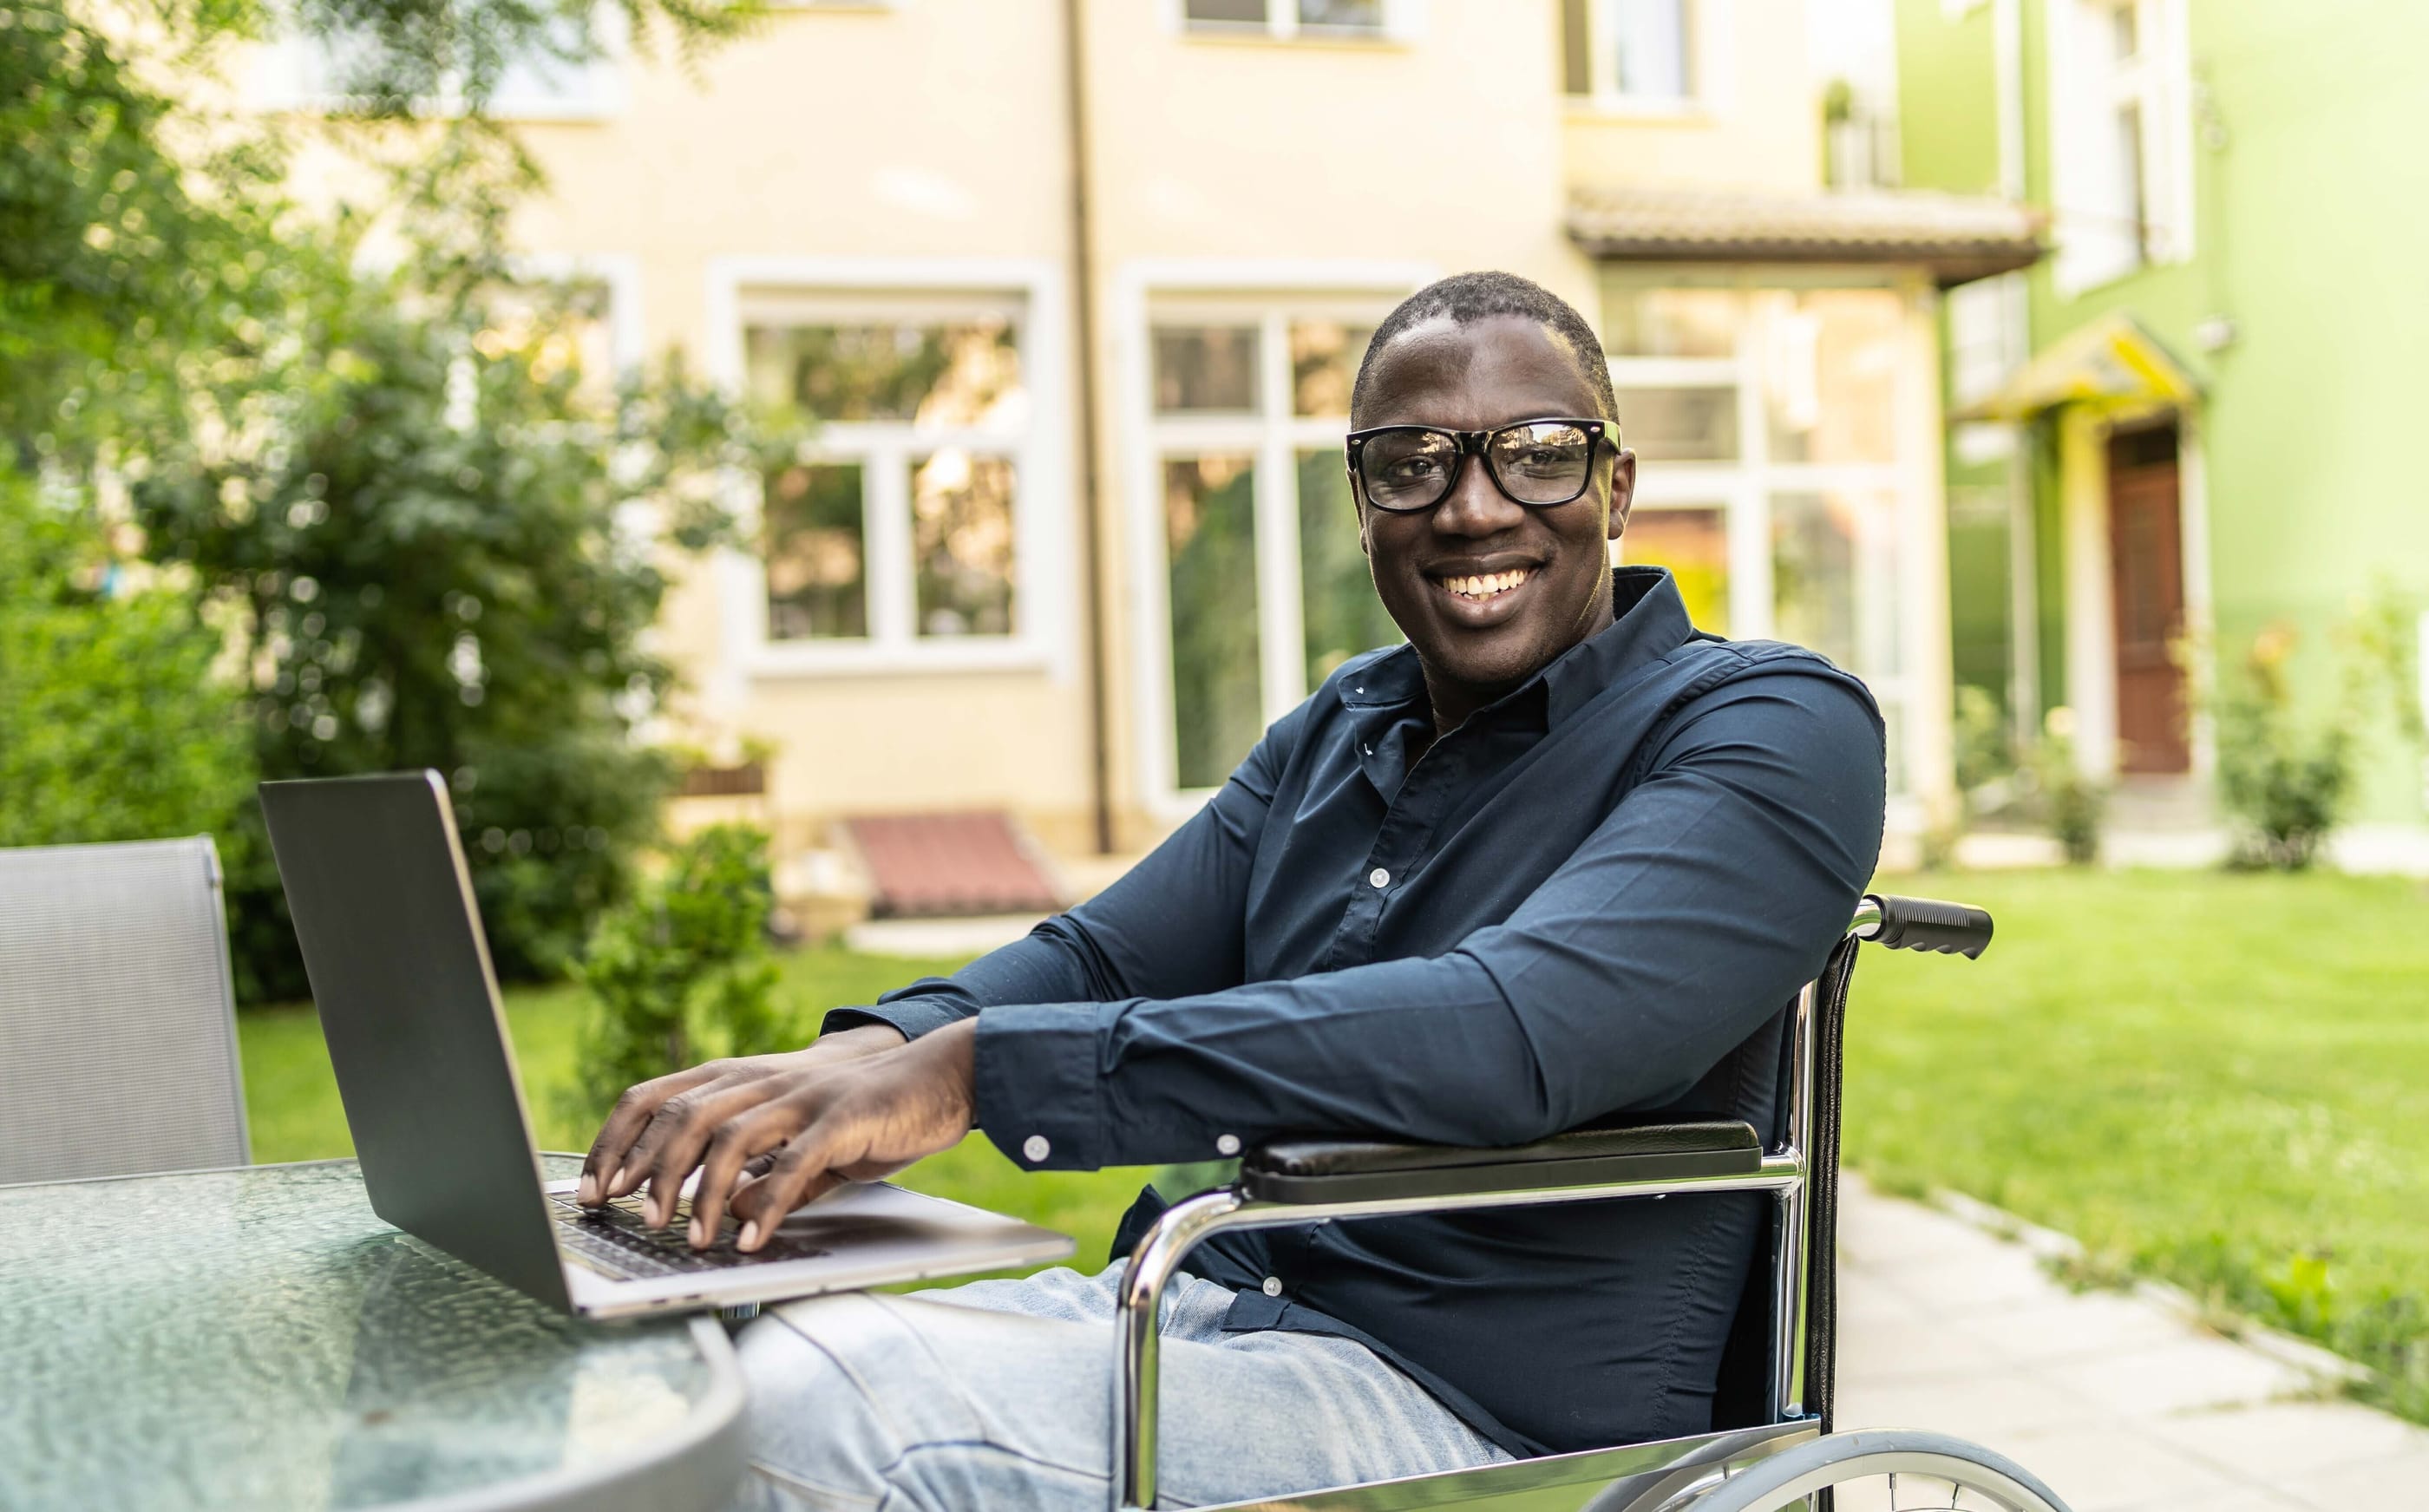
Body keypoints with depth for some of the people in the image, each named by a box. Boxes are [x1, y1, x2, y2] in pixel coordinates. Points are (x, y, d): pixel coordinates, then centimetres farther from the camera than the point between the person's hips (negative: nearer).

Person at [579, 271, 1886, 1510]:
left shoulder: (1775, 730, -9)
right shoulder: (1336, 732, 16)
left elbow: (1513, 1038, -26)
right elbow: (1102, 957, 11)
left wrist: (970, 1068, -31)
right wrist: (875, 1052, -14)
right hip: (1189, 1308, 7)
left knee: (808, 1403, -24)